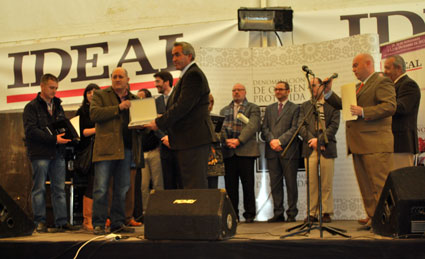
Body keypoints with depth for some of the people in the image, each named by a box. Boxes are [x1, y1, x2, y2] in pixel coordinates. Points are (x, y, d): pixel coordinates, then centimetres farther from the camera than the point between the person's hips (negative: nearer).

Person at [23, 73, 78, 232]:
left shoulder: (57, 106, 19)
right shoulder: (32, 107, -1)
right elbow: (31, 130, -12)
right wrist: (54, 139, -19)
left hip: (57, 154, 6)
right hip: (40, 154, -6)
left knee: (59, 189, 5)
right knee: (39, 189, 0)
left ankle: (62, 221, 9)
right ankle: (40, 222, 6)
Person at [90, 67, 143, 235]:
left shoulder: (134, 99, 19)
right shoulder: (100, 95, 7)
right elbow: (94, 114, -9)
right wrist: (118, 108, -13)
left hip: (126, 148, 4)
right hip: (106, 148, -4)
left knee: (122, 189, 8)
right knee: (101, 188, -6)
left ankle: (118, 223, 15)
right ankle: (98, 224, 1)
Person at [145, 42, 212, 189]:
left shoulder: (193, 75, -12)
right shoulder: (187, 75, 22)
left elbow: (183, 106, -20)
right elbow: (177, 106, 21)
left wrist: (159, 123, -15)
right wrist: (161, 122, 7)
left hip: (194, 140, -11)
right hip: (188, 140, 11)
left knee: (195, 187, -9)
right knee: (189, 184, 13)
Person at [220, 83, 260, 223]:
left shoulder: (253, 108, 8)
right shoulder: (224, 110, 21)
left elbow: (252, 126, -6)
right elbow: (221, 127, 8)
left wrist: (238, 140, -16)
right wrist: (226, 140, -11)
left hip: (246, 151, -3)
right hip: (228, 152, 3)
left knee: (248, 184, -2)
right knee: (230, 185, 3)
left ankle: (249, 214, 6)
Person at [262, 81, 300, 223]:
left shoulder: (295, 108, 5)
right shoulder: (269, 109, 19)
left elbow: (294, 129, -5)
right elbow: (264, 128, 11)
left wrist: (280, 141, -14)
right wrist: (271, 140, -8)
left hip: (288, 151, -4)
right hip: (272, 152, 4)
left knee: (291, 183, 0)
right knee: (275, 184, 5)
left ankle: (291, 214, 6)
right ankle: (278, 213, 10)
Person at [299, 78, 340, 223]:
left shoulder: (332, 105, 9)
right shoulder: (304, 106, 17)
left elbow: (334, 125, -2)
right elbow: (301, 125, 6)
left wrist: (320, 140, -12)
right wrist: (311, 140, -9)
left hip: (326, 147, -2)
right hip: (309, 148, 2)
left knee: (327, 183, -1)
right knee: (311, 183, 0)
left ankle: (326, 212, 6)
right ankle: (312, 213, 5)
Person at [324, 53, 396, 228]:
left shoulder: (382, 82, -4)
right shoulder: (358, 87, 25)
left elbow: (390, 107, -17)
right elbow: (341, 104, 24)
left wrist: (363, 112, -23)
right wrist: (328, 92, 9)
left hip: (375, 144, -9)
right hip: (359, 145, 9)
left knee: (379, 184, -8)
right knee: (365, 185, 11)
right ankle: (372, 217, 17)